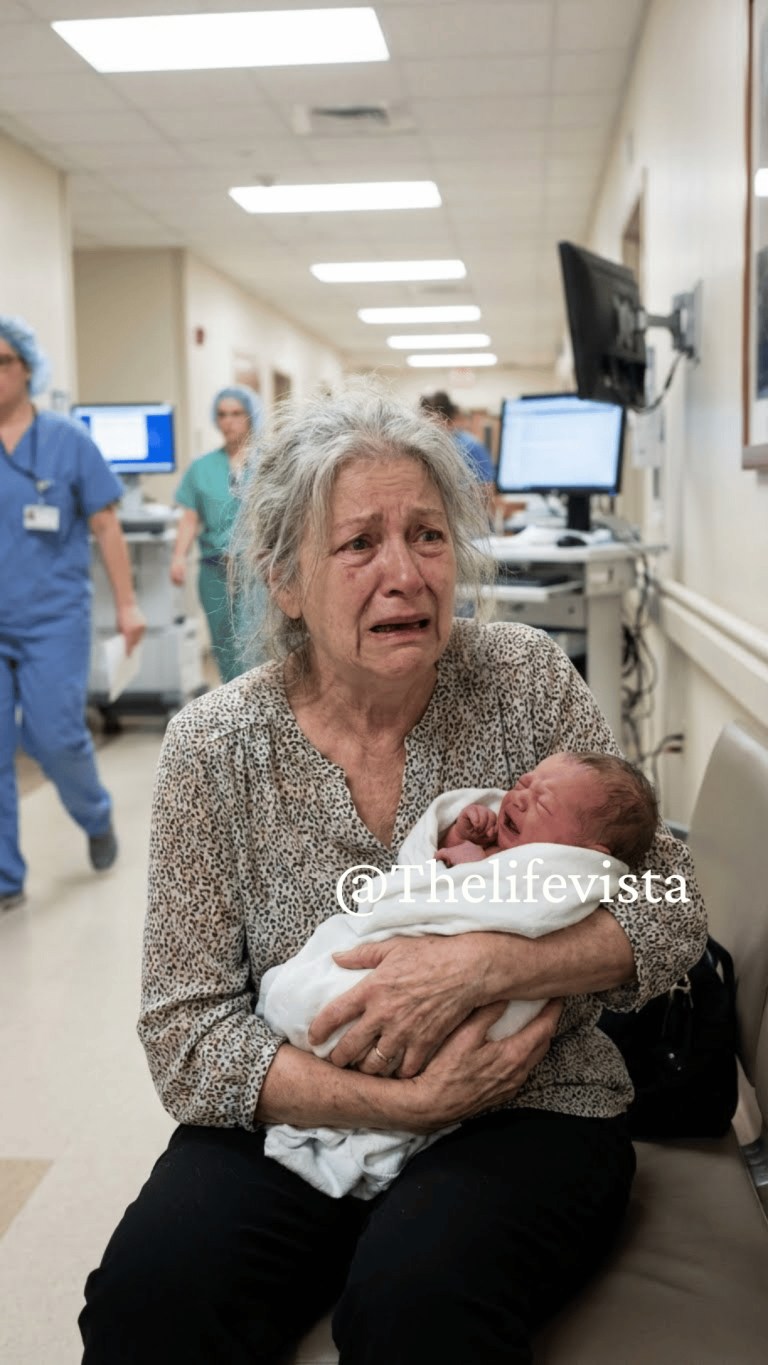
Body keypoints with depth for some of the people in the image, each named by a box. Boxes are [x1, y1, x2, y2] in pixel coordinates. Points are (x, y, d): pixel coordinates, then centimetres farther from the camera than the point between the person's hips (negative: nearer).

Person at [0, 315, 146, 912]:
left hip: (52, 619, -2)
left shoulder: (67, 440, 0)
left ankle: (97, 817, 30)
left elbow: (105, 526, 2)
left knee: (54, 737, -3)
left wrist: (127, 604, -1)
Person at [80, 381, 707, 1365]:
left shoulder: (525, 681, -5)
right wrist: (408, 1100, -21)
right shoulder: (214, 747, -6)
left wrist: (478, 963, -23)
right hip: (293, 1119, 1)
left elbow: (671, 910, -6)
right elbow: (186, 1031, -8)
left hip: (526, 1110, -1)